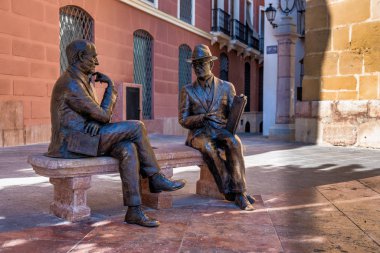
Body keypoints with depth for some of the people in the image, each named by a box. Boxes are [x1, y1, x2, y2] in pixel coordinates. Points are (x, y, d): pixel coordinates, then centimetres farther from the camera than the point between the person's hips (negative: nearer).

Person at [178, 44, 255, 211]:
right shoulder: (188, 91, 7)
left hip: (221, 133, 1)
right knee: (209, 147, -36)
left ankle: (238, 192, -34)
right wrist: (202, 118, -18)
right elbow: (183, 120, 0)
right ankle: (232, 191, -29)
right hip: (198, 135, 0)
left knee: (234, 142, -35)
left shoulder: (226, 87, 8)